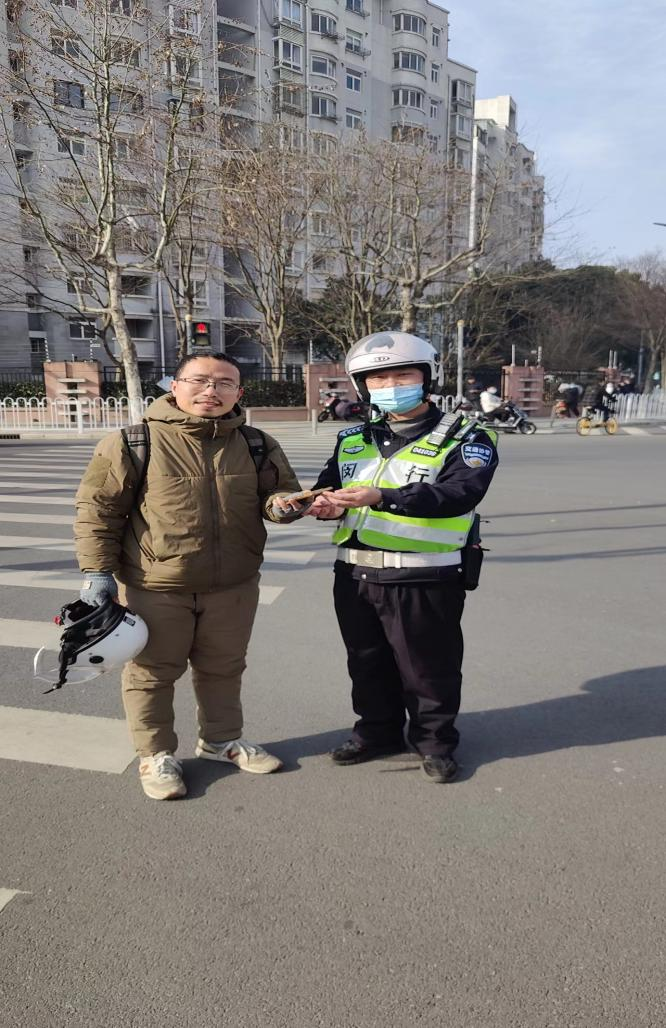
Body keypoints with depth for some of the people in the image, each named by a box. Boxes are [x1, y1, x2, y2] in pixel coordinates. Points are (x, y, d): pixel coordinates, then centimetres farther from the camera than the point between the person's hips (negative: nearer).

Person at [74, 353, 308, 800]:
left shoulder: (257, 446, 0)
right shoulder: (133, 444, -11)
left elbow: (283, 489, 10)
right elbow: (97, 509, -7)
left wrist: (281, 504, -14)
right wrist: (97, 570, -11)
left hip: (234, 586, 4)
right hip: (154, 587, -3)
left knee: (223, 668, 20)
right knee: (152, 672, 11)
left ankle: (222, 739, 41)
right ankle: (156, 754, 31)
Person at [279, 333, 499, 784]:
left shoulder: (464, 438, -6)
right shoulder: (353, 441, 12)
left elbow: (459, 493, -22)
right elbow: (330, 486, 15)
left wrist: (380, 497, -33)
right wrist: (327, 503, -12)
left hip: (424, 579, -5)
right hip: (355, 574, 6)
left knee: (428, 667, 9)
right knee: (368, 662, 19)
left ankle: (436, 740, 31)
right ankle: (379, 730, 39)